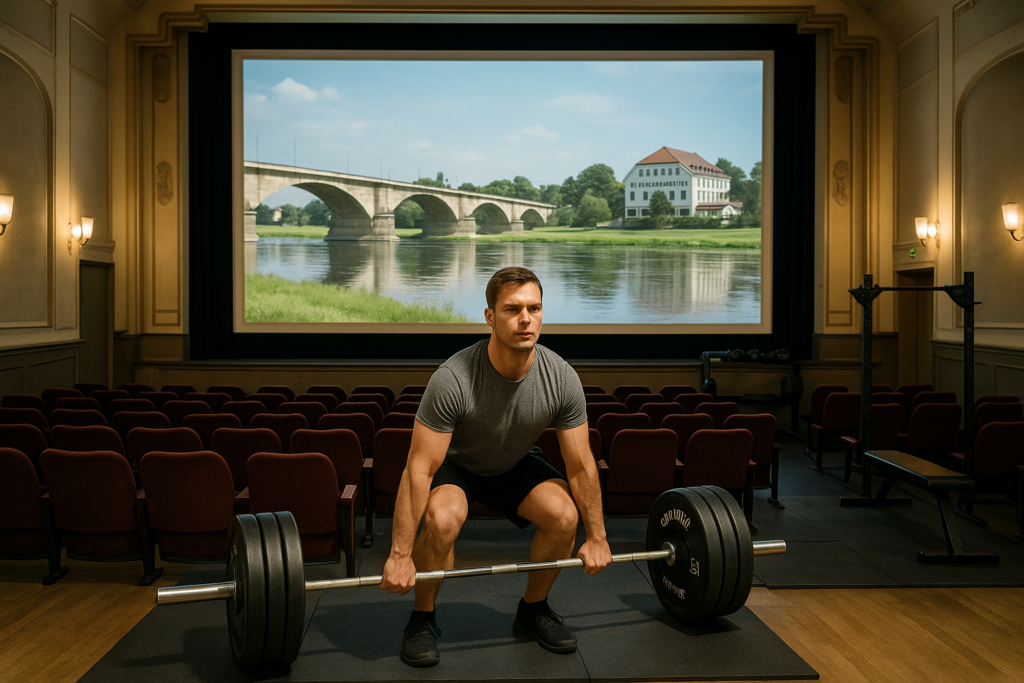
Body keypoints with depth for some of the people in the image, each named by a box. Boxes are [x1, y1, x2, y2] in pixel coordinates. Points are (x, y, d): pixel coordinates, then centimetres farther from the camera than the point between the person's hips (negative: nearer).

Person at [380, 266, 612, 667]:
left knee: (564, 515, -22)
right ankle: (423, 619, -6)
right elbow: (419, 469, -32)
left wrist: (596, 537, -7)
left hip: (516, 464, 3)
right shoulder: (454, 379, -36)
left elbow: (580, 464, -13)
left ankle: (533, 610, 6)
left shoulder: (561, 378, -25)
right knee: (442, 519, -34)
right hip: (455, 463, -3)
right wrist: (401, 555, -30)